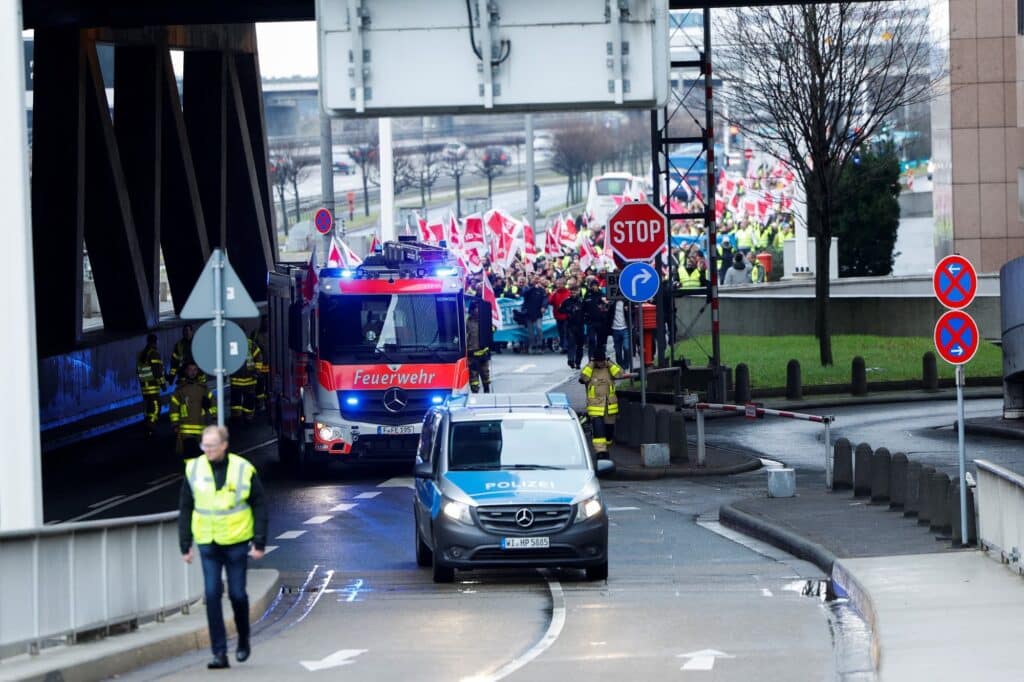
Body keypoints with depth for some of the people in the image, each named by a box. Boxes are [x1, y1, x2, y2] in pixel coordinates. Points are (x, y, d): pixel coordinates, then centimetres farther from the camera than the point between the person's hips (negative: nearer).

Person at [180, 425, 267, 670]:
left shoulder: (243, 470, -6)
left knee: (237, 594, 5)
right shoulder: (193, 469, -1)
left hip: (236, 543, -1)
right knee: (212, 596, -5)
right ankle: (219, 653, -3)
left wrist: (259, 542, -5)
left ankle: (244, 641, 30)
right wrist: (185, 545, 3)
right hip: (208, 545, 2)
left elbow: (260, 507, 0)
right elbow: (185, 509, 6)